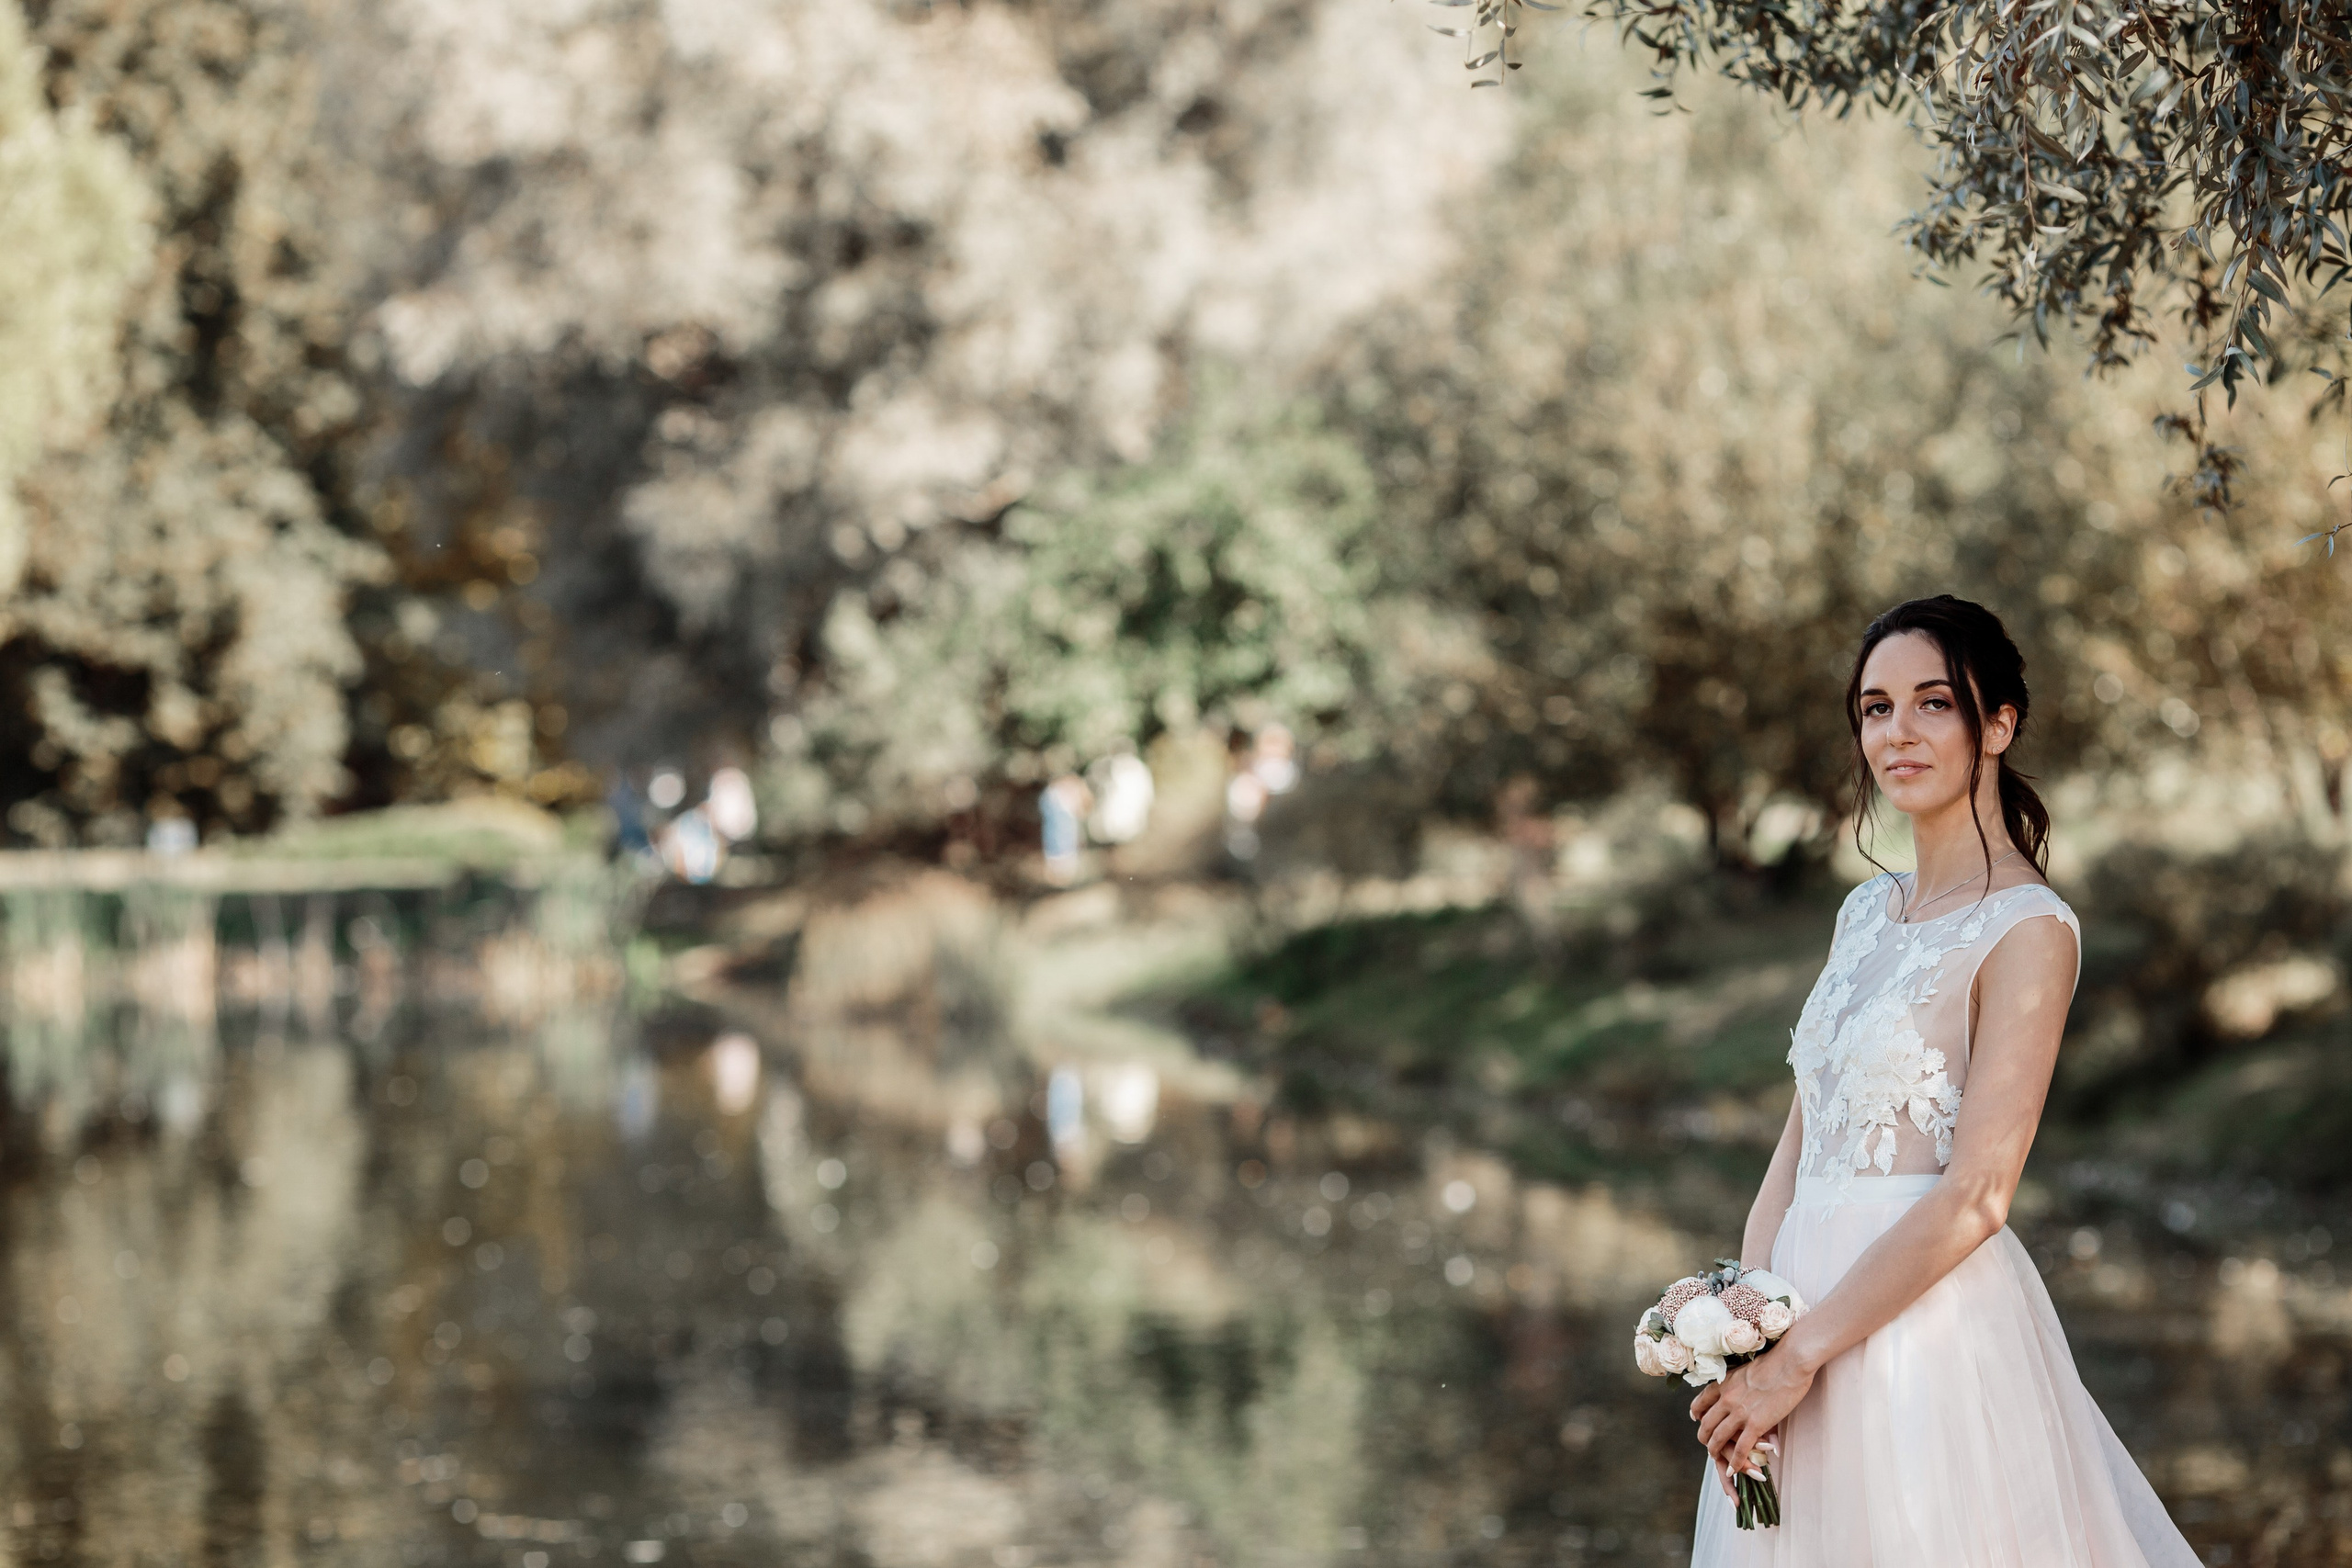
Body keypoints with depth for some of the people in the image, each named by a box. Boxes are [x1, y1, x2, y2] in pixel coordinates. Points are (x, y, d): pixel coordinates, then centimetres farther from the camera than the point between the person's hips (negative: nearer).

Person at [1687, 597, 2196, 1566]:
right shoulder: (1867, 912, 12)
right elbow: (1800, 1145, 11)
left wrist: (1801, 1352, -16)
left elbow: (1975, 1197, -17)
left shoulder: (2027, 930, -11)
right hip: (1812, 1290, 7)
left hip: (1932, 1331, -7)